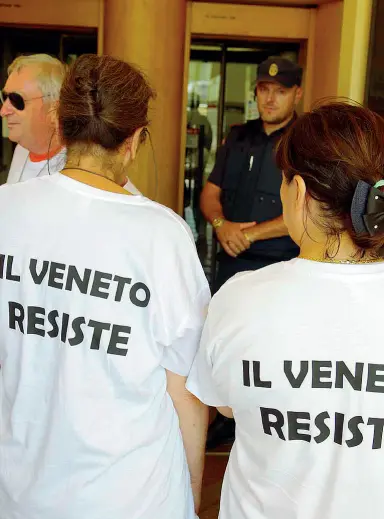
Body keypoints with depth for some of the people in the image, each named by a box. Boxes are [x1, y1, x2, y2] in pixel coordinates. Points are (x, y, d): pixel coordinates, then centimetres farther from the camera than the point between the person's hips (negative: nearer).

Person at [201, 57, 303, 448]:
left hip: (280, 269, -6)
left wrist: (252, 233, -17)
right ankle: (230, 420, 33)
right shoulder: (238, 138, 11)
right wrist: (221, 224, -9)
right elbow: (210, 192, 11)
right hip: (231, 262, 6)